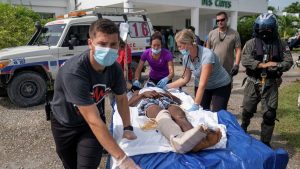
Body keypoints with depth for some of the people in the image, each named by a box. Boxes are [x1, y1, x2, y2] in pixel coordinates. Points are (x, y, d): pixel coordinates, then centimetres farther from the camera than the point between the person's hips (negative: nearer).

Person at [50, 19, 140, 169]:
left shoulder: (114, 68, -19)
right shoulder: (73, 72, -38)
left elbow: (121, 98, 1)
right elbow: (93, 121, -40)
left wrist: (128, 128, -8)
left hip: (93, 119, 3)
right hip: (65, 124, -2)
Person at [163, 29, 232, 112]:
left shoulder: (207, 55, -33)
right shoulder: (186, 57, -13)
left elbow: (203, 84, -38)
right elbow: (185, 79, 0)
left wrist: (195, 105, -43)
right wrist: (167, 86, -7)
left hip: (220, 86, -5)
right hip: (201, 86, 5)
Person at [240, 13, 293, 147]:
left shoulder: (281, 44, 1)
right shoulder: (251, 43, -4)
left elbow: (288, 62, -4)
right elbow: (245, 60, -16)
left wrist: (276, 65, -23)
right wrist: (263, 65, -21)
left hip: (271, 85, 0)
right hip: (253, 83, 0)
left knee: (269, 115, 2)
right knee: (247, 110, 16)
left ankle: (265, 142, 18)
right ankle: (243, 127, 47)